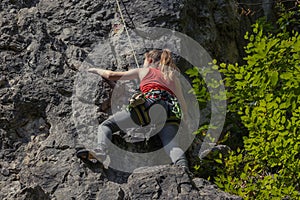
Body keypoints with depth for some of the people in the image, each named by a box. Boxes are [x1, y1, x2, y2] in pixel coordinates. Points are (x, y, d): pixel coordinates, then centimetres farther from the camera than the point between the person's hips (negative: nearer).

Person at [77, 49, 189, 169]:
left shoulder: (144, 71, 27)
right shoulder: (173, 77, 36)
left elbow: (111, 75, 30)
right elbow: (183, 104, 33)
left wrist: (96, 70, 48)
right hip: (172, 110, 3)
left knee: (106, 125, 3)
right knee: (169, 141, -17)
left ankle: (101, 151, -29)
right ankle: (182, 166, -52)